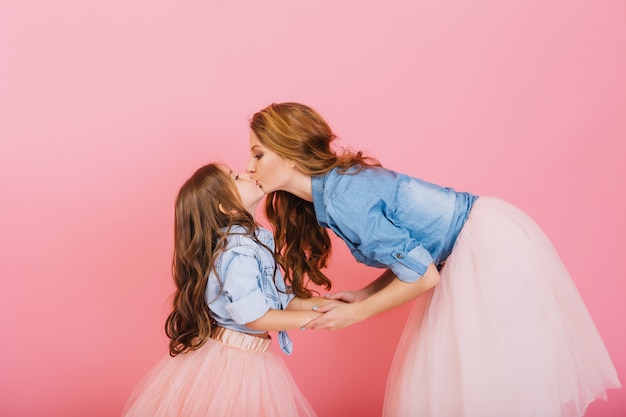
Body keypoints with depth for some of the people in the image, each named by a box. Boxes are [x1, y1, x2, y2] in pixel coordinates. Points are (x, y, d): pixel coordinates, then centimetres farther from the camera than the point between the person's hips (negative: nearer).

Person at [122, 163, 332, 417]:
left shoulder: (249, 242, 5)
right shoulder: (239, 251, -24)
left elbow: (278, 300, 8)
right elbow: (254, 316, -25)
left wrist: (323, 302, 0)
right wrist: (313, 317, -17)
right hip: (237, 366, -9)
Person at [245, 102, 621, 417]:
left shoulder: (341, 198, -24)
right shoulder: (335, 185, 5)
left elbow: (423, 275, -21)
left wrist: (356, 313, -10)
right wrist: (362, 294, 1)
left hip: (491, 245, -9)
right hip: (468, 251, 9)